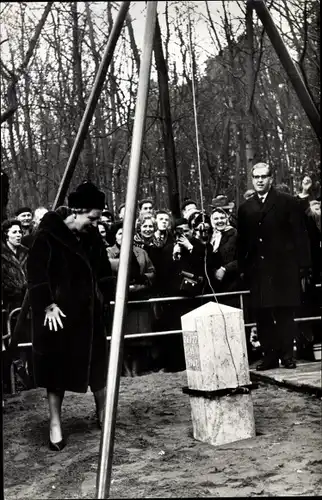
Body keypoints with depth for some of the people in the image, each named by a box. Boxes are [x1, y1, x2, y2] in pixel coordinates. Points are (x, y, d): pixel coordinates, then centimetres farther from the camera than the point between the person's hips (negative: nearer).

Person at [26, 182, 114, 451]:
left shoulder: (92, 237, 6)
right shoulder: (48, 236, -12)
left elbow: (104, 272, 14)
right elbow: (36, 273, -14)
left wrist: (104, 298, 7)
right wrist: (47, 304, -19)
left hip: (89, 313, 5)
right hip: (60, 313, -5)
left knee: (96, 364, 11)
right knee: (58, 367, 2)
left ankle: (103, 415, 29)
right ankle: (55, 425, 13)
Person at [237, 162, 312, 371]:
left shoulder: (288, 203, 1)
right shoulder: (245, 208, 12)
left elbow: (300, 236, -1)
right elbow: (242, 242, 11)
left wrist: (303, 267, -6)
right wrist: (243, 268, 3)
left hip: (283, 269, -3)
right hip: (258, 271, 3)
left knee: (285, 314, 0)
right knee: (262, 316, 4)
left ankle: (287, 355, 9)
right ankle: (270, 355, 13)